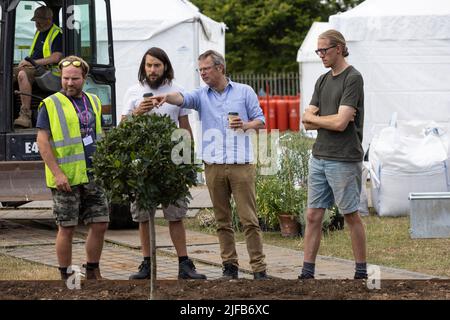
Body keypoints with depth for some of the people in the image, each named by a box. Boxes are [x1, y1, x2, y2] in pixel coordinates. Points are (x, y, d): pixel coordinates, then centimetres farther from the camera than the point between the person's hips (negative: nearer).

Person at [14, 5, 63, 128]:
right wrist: (26, 61, 12)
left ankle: (25, 115, -42)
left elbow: (56, 57, -18)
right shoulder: (39, 32, 22)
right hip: (33, 67, 9)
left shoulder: (57, 34, -7)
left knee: (22, 75, -36)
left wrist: (32, 62, -16)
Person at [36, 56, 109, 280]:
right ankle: (66, 277, 9)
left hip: (93, 176, 6)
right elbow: (42, 141, -9)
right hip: (66, 178, -5)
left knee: (100, 224, 7)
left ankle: (92, 273, 22)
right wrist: (57, 173, -16)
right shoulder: (51, 105, -4)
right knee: (67, 228, 0)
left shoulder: (93, 102, 14)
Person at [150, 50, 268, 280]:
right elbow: (182, 98, -12)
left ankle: (259, 268, -5)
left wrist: (246, 125, -11)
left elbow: (260, 120, 10)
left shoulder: (244, 92, 8)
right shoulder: (201, 95, 10)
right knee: (222, 220, 6)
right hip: (213, 166, 2)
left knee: (249, 218, -5)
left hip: (241, 164, -2)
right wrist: (166, 97, -33)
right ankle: (230, 266, 13)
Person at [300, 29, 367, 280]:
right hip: (319, 157, 7)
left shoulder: (353, 79, -9)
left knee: (352, 216, 1)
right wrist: (332, 119, -7)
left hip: (344, 160, -7)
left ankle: (362, 272, 10)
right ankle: (307, 273, 7)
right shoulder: (323, 81, 15)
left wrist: (315, 118, -1)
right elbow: (307, 122, 10)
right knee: (313, 216, 5)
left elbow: (341, 123, -17)